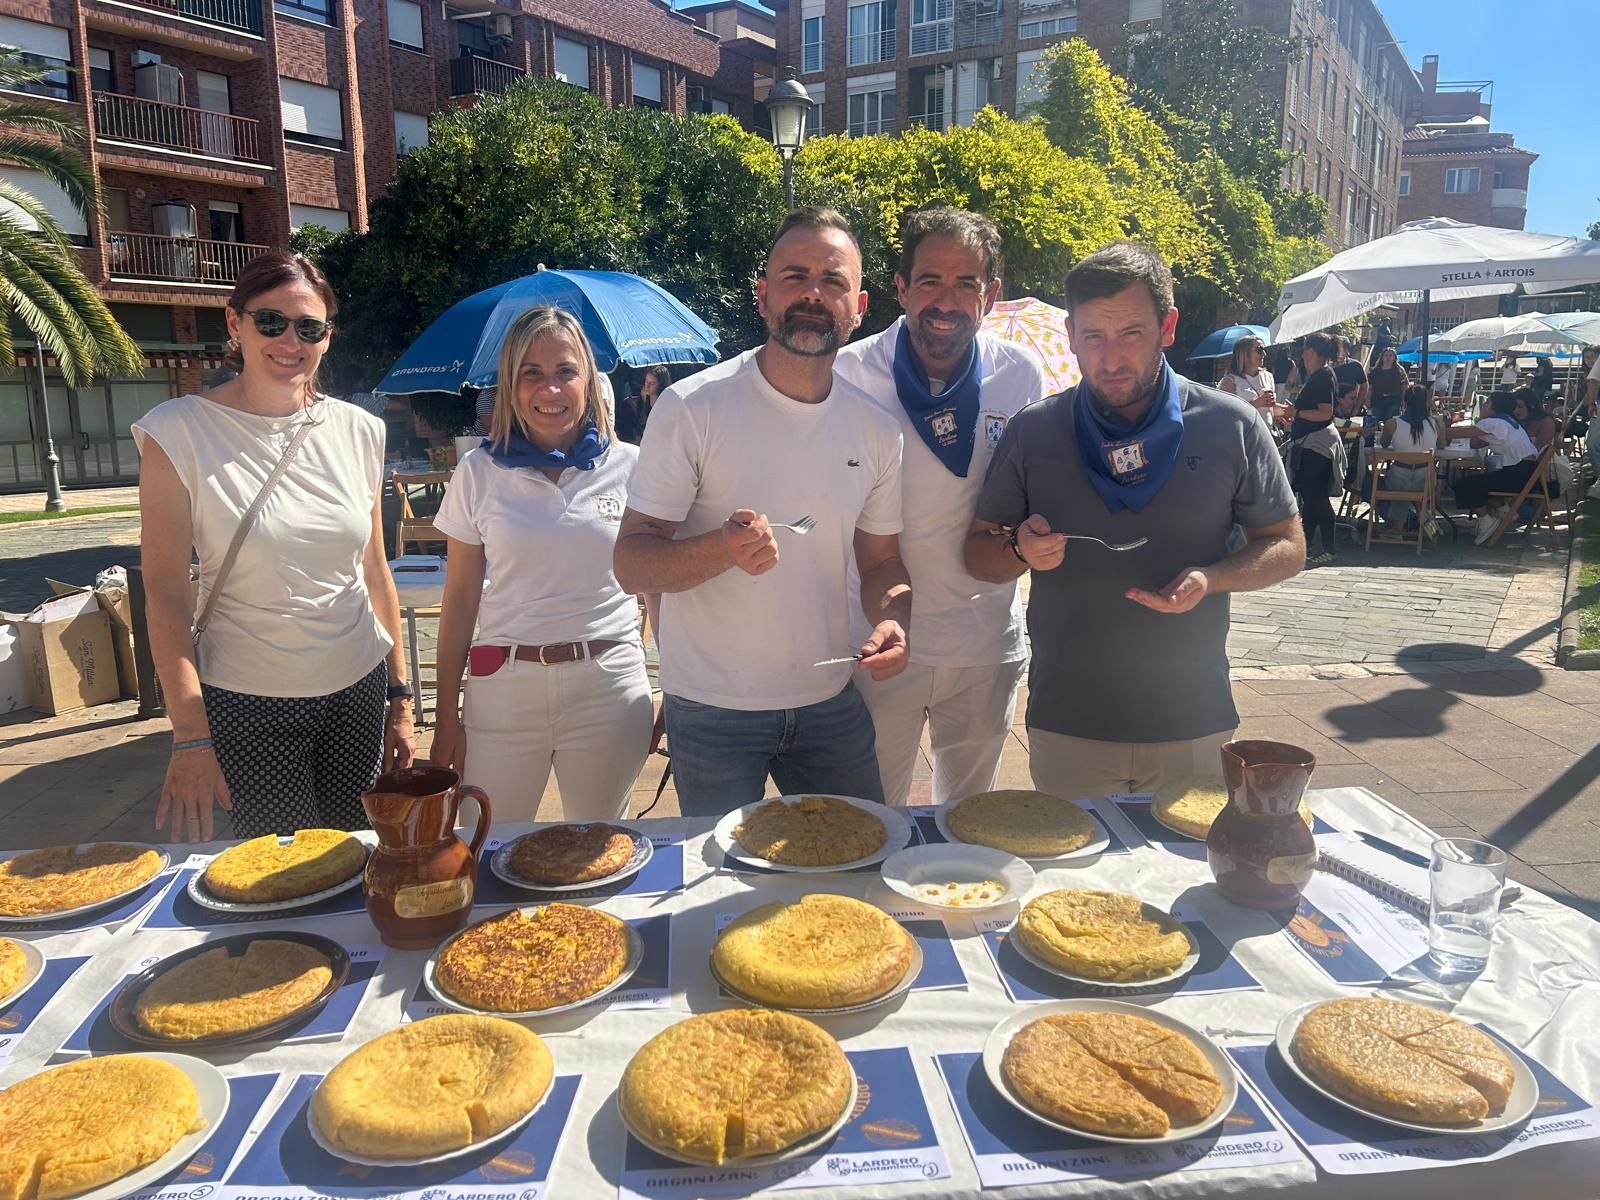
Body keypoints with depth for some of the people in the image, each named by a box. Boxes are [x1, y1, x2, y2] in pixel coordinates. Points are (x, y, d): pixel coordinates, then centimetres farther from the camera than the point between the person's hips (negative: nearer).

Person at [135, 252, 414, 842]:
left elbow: (376, 573, 8)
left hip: (359, 690, 3)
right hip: (245, 703, -3)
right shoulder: (179, 432, -7)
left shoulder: (358, 431, 3)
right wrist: (190, 738, -12)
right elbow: (165, 594, -8)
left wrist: (399, 698, 8)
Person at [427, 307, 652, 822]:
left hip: (609, 686, 0)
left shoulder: (629, 466, 1)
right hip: (503, 687, 1)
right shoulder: (479, 472, 2)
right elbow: (460, 600, 5)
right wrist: (447, 717, 4)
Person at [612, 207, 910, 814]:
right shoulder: (691, 408, -13)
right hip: (712, 712, -3)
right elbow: (630, 564, -13)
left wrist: (892, 620, -12)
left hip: (831, 705, 4)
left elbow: (882, 563, 10)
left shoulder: (877, 430, 0)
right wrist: (723, 548, -33)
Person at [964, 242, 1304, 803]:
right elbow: (979, 552, 5)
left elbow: (1287, 547, 4)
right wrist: (1021, 549, -18)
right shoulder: (1032, 431, -1)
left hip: (1191, 722, 0)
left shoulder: (1231, 427, -3)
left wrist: (1210, 580, -16)